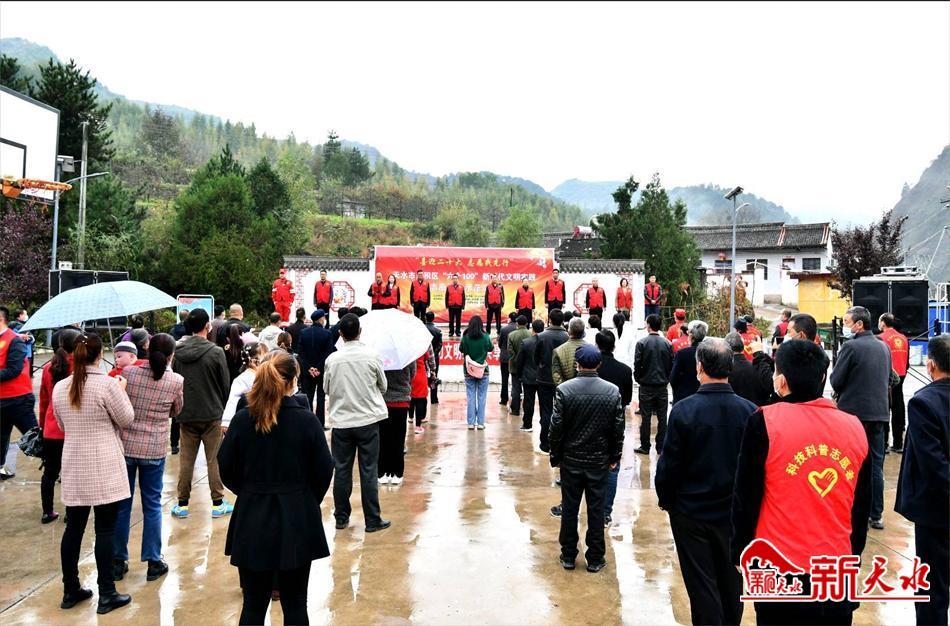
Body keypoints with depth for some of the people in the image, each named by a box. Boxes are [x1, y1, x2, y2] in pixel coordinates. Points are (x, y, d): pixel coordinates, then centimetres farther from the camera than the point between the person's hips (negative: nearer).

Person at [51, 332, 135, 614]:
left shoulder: (60, 387, 3)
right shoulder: (107, 384, -15)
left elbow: (62, 425, 15)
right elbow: (127, 419, -5)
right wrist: (121, 391, 7)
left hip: (73, 467, 5)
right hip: (104, 467, -5)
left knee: (74, 528, 14)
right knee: (105, 530, 1)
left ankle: (70, 590, 25)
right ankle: (106, 594, 8)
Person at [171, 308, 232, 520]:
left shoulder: (178, 352, -1)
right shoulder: (216, 352, -12)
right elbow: (225, 384, -5)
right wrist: (221, 407, 12)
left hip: (186, 415, 3)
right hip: (211, 414, -3)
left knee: (186, 459, 11)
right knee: (214, 459, 5)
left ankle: (182, 504, 17)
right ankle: (217, 504, 11)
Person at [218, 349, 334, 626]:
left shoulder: (242, 419, -7)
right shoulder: (306, 420, -12)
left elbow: (226, 469, 1)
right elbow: (324, 470, -6)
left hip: (252, 521, 2)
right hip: (296, 522, -1)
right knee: (295, 604, 12)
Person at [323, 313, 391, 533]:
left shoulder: (333, 359, -6)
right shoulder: (371, 355, -9)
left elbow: (327, 389, 7)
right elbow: (383, 386, 4)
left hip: (341, 422, 1)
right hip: (368, 419, -1)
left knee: (342, 471, 11)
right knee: (369, 471, 4)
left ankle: (341, 517, 20)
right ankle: (373, 520, 9)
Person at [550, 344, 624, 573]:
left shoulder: (564, 390, -12)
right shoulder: (613, 391, -7)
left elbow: (556, 428, -9)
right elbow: (618, 429, -3)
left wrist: (555, 457, 3)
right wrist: (614, 457, 9)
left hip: (571, 460, -1)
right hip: (599, 461, 1)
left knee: (569, 508, 11)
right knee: (596, 510, 11)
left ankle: (568, 556, 22)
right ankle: (595, 558, 20)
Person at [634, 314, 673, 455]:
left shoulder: (642, 343, -11)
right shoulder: (667, 344, -2)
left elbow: (637, 364, -11)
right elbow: (672, 364, 1)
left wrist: (638, 378, 5)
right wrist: (667, 379, 15)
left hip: (646, 386, -2)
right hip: (662, 385, 3)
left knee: (646, 417, 5)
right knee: (662, 417, 9)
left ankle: (645, 446, 10)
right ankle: (661, 446, 15)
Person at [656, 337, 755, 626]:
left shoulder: (684, 410, -19)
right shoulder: (750, 410, -11)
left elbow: (669, 464, -14)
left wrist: (666, 500, 3)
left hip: (691, 513, -3)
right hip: (734, 512, 3)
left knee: (702, 585, 10)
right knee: (731, 582, 21)